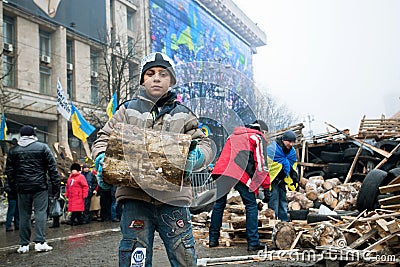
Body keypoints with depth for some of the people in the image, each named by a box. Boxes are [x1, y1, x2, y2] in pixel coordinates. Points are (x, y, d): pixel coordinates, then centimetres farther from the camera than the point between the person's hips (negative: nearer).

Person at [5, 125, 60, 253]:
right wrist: (56, 185, 1)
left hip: (22, 187, 3)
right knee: (40, 213, 0)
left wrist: (13, 186, 19)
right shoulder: (42, 147, -1)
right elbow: (52, 168, -2)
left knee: (24, 215, 8)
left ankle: (24, 245, 11)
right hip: (40, 186, -2)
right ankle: (40, 242, -7)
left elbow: (9, 170, 11)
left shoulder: (13, 150, 7)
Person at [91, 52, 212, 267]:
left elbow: (204, 144, 10)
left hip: (173, 197, 1)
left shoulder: (182, 114, 16)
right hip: (135, 196, 0)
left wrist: (197, 156, -14)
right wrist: (102, 158, -9)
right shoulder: (128, 110, 15)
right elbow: (104, 138, 13)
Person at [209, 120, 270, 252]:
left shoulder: (233, 136, 33)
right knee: (251, 205, 3)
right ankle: (253, 242, 0)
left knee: (219, 204, 15)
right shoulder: (258, 137, 13)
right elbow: (261, 163, 5)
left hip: (221, 172, 6)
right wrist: (266, 187, 5)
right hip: (240, 174, -6)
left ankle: (213, 239, 18)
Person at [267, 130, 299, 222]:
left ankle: (284, 220, 21)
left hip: (282, 180, 8)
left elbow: (293, 167, 20)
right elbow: (266, 164, -20)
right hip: (272, 179, -8)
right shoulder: (273, 148, -19)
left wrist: (295, 180, 16)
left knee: (283, 199, 12)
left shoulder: (292, 151, 6)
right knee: (274, 201, -9)